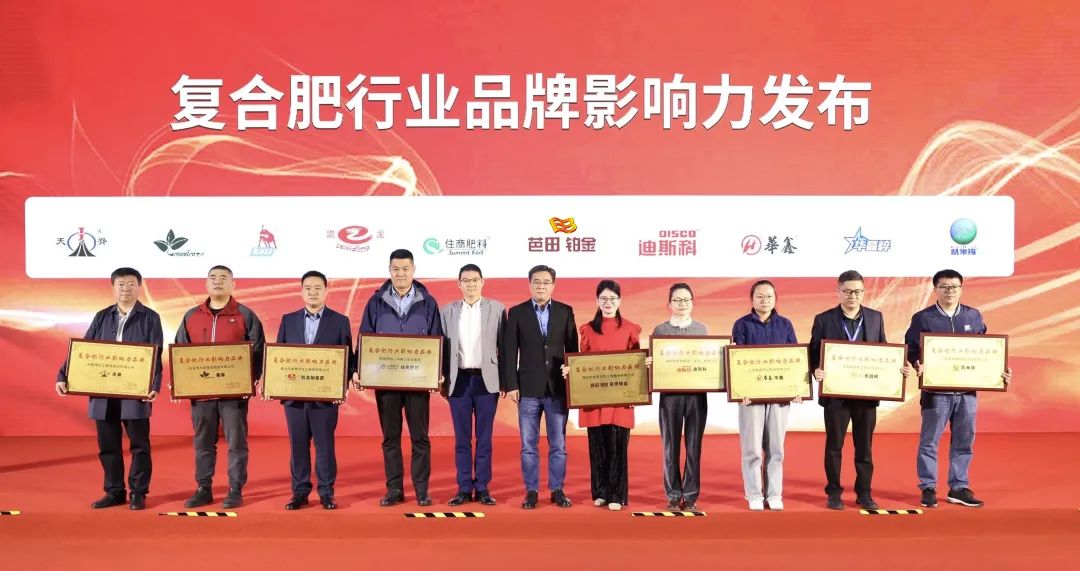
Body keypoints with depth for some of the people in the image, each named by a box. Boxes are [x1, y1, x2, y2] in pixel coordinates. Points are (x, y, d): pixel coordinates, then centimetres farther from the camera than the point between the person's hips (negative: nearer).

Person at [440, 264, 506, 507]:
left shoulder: (497, 309, 3)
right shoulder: (448, 311, 8)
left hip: (486, 380, -1)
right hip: (459, 380, 1)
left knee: (484, 437, 4)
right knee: (462, 438, 5)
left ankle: (482, 487, 12)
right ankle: (464, 488, 13)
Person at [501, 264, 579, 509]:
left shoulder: (565, 311, 5)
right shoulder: (516, 312, 2)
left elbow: (572, 349, 5)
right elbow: (509, 352, 0)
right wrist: (511, 385, -6)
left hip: (558, 388, 1)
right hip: (528, 388, -1)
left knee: (558, 445, 6)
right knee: (528, 446, 5)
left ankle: (557, 491, 16)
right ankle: (531, 491, 14)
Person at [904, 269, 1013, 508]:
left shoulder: (974, 316, 9)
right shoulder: (922, 318, -1)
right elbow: (910, 349, -2)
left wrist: (1000, 370, 1)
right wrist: (918, 366, -21)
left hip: (967, 391, 3)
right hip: (936, 391, -3)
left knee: (964, 442, 9)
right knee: (929, 442, 2)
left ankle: (959, 488, 20)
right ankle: (928, 489, 12)